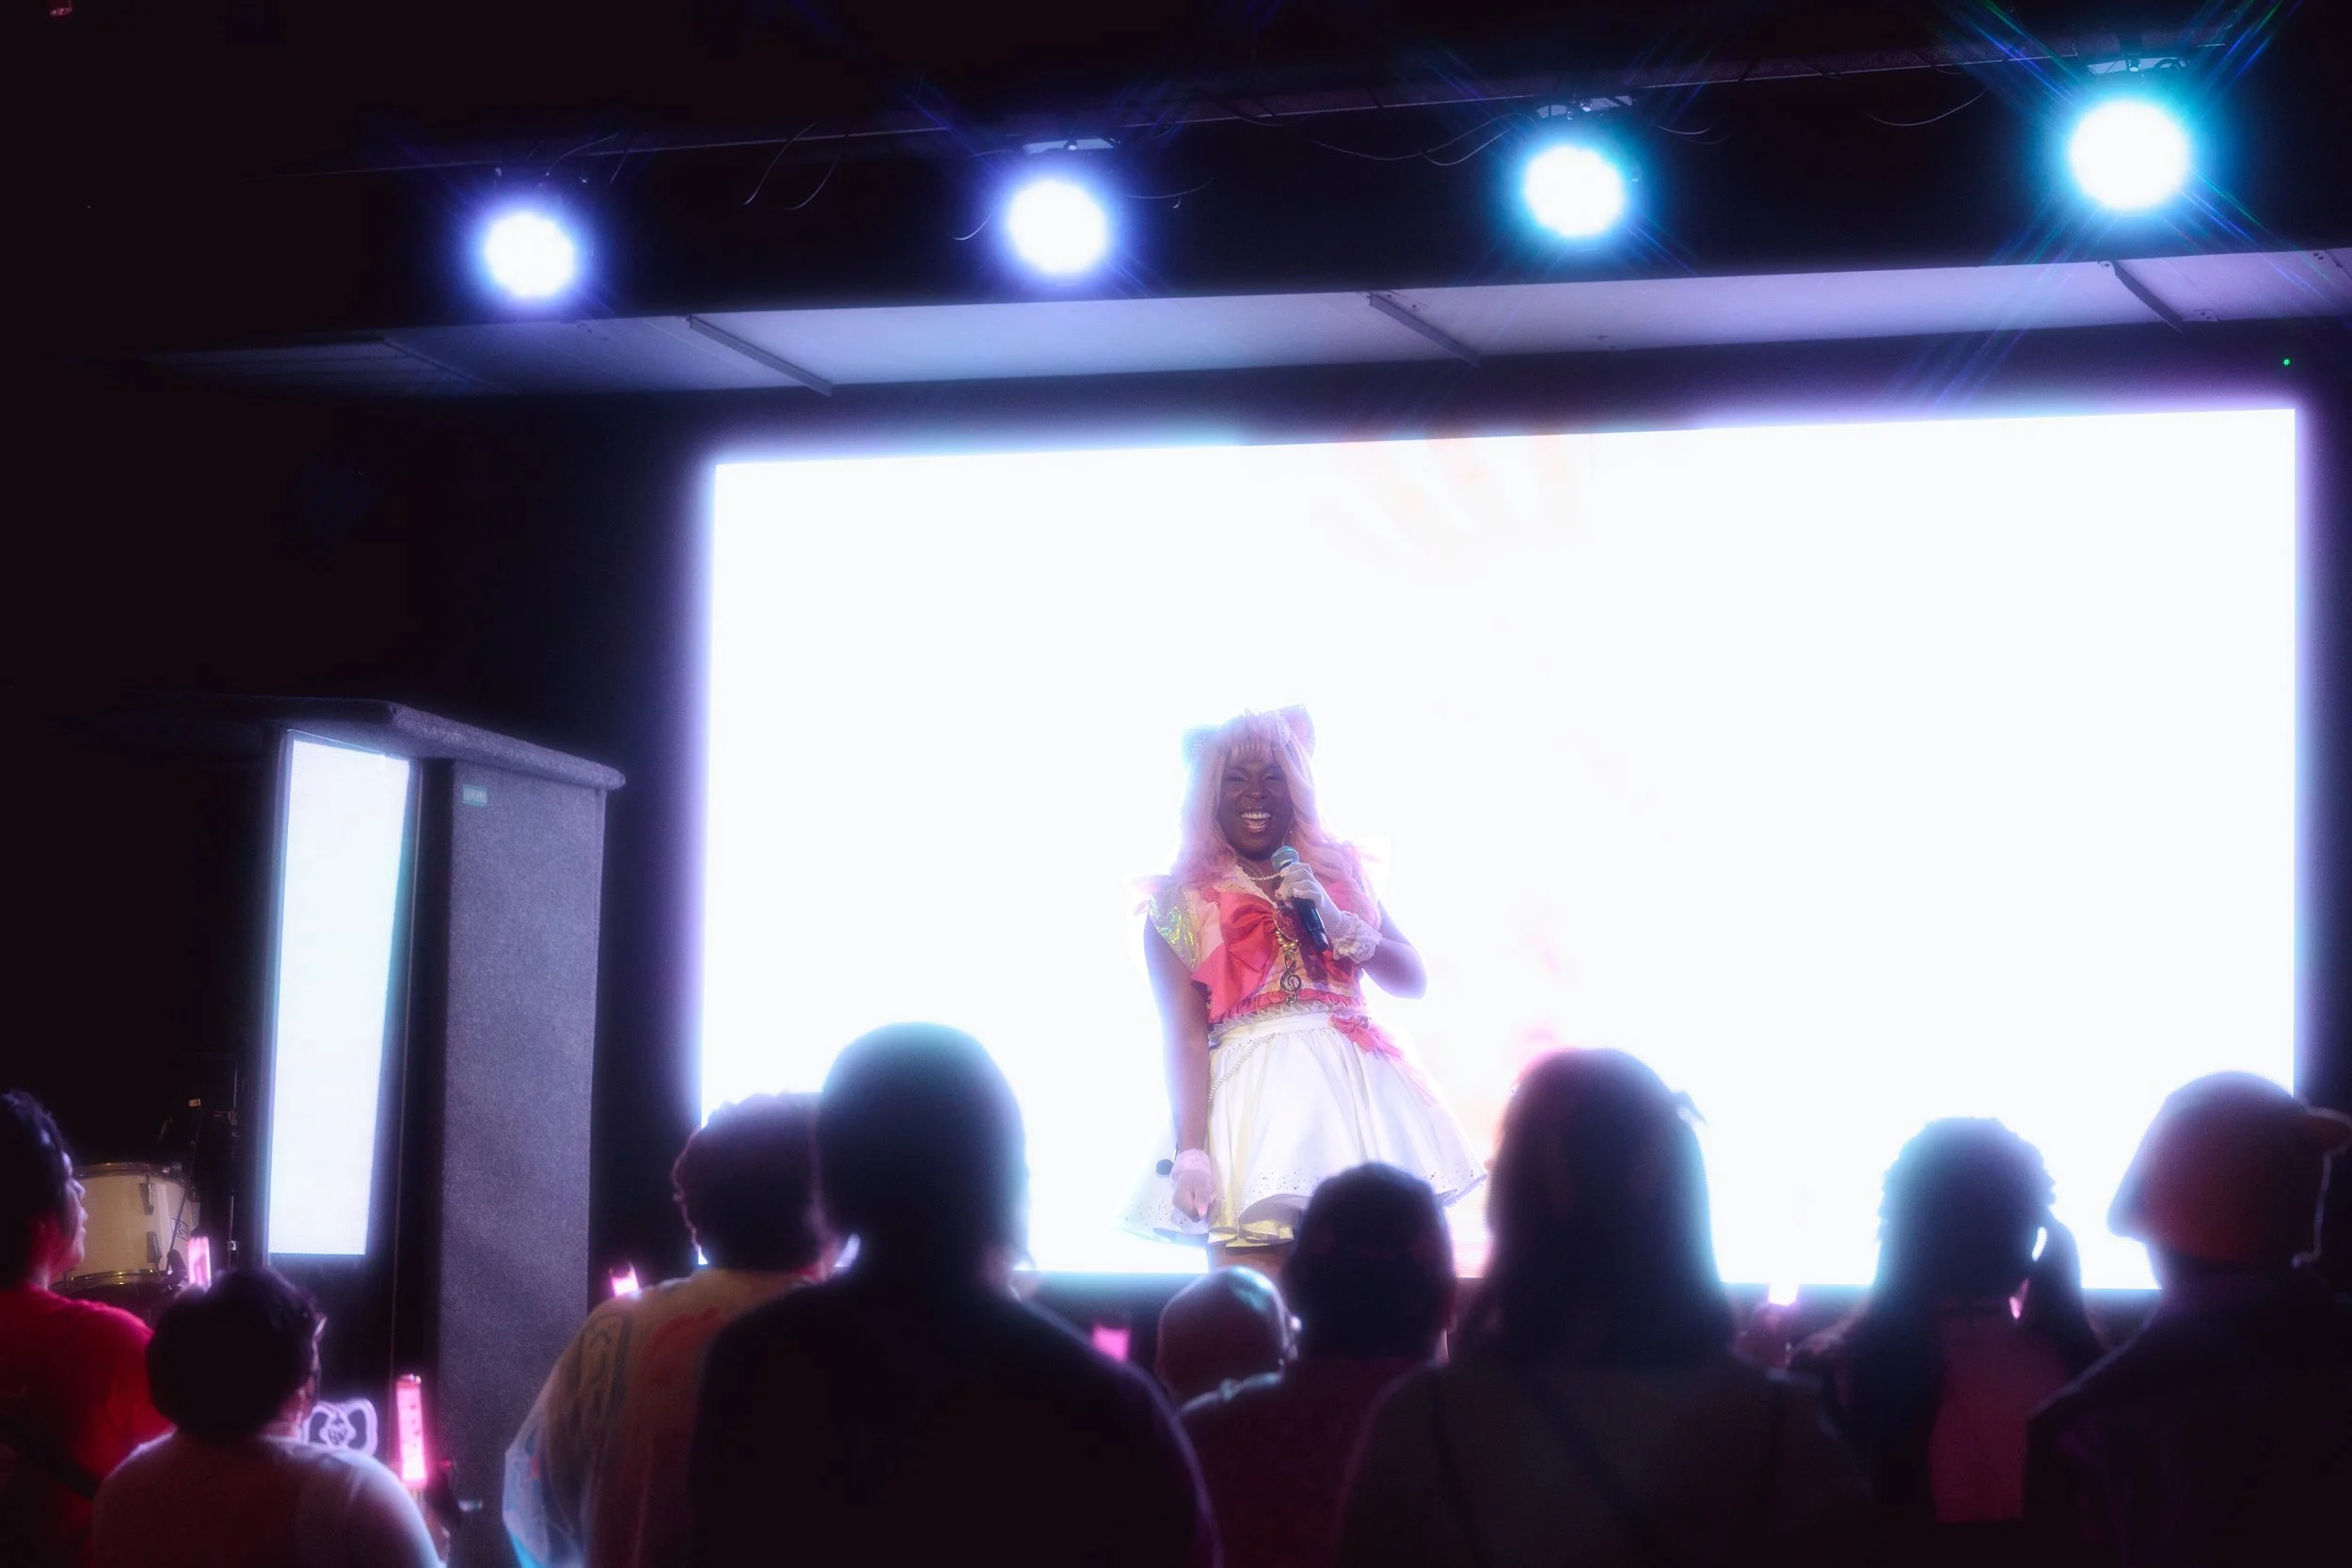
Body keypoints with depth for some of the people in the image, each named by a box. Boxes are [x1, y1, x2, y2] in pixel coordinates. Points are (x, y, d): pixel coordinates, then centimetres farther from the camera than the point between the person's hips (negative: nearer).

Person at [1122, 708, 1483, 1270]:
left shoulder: (1337, 869, 17)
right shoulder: (1182, 902, 6)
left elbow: (1414, 978, 11)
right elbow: (1185, 1036, -3)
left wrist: (1334, 920, -5)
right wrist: (1190, 1155, -14)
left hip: (1357, 1083, 3)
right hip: (1255, 1096, -3)